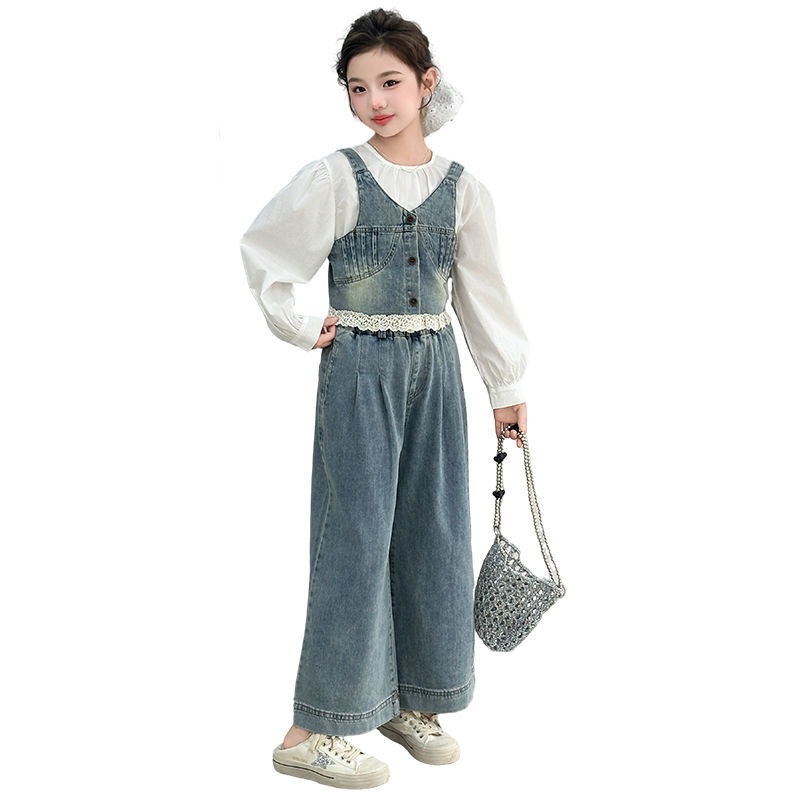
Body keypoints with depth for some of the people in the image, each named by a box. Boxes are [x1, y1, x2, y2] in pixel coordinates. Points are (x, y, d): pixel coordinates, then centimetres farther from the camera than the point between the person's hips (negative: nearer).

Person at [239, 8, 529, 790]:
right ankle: (314, 729, 3)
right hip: (359, 370, -4)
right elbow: (262, 250, 2)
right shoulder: (335, 177, -4)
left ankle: (411, 699, 24)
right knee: (357, 534, -6)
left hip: (435, 368, 4)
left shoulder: (461, 188, 5)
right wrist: (301, 329, 0)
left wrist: (506, 387, 11)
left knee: (435, 529, 7)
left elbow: (483, 290, 10)